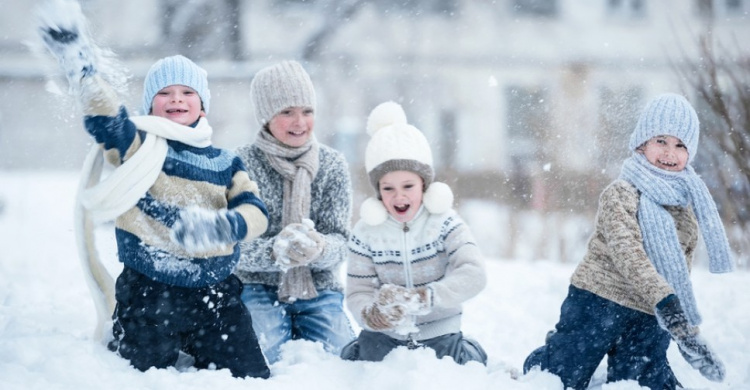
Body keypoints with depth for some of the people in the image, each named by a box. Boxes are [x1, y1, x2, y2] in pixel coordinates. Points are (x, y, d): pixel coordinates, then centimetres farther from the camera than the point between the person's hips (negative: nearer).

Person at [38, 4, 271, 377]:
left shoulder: (226, 163, 10)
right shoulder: (139, 146, 0)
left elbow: (255, 212, -5)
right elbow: (104, 115, -20)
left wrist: (221, 226, -27)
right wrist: (79, 61, -35)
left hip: (216, 299, 3)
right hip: (148, 298, -3)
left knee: (253, 381, 2)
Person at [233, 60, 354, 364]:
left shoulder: (332, 165, 2)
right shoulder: (242, 165, -6)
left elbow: (338, 241, -5)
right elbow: (235, 248, -12)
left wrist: (318, 248, -30)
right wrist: (274, 251, -33)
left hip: (319, 290, 3)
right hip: (258, 288, -2)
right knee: (266, 363, -25)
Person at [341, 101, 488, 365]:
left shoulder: (444, 223, -11)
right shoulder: (366, 233, -7)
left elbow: (474, 274, -25)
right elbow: (357, 293, -9)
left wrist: (422, 297, -40)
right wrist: (373, 314, -35)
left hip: (439, 335, -1)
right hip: (385, 337, 1)